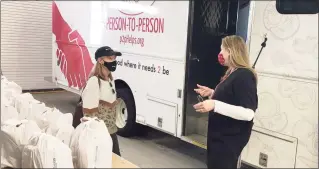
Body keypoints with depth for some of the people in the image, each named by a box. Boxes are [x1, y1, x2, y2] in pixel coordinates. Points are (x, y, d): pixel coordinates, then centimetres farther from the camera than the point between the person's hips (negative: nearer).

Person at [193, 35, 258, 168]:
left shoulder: (244, 76, -21)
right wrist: (212, 93, 8)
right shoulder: (232, 73, 11)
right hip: (220, 136, 10)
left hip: (230, 139, -10)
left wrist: (214, 105, -34)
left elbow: (248, 113, -30)